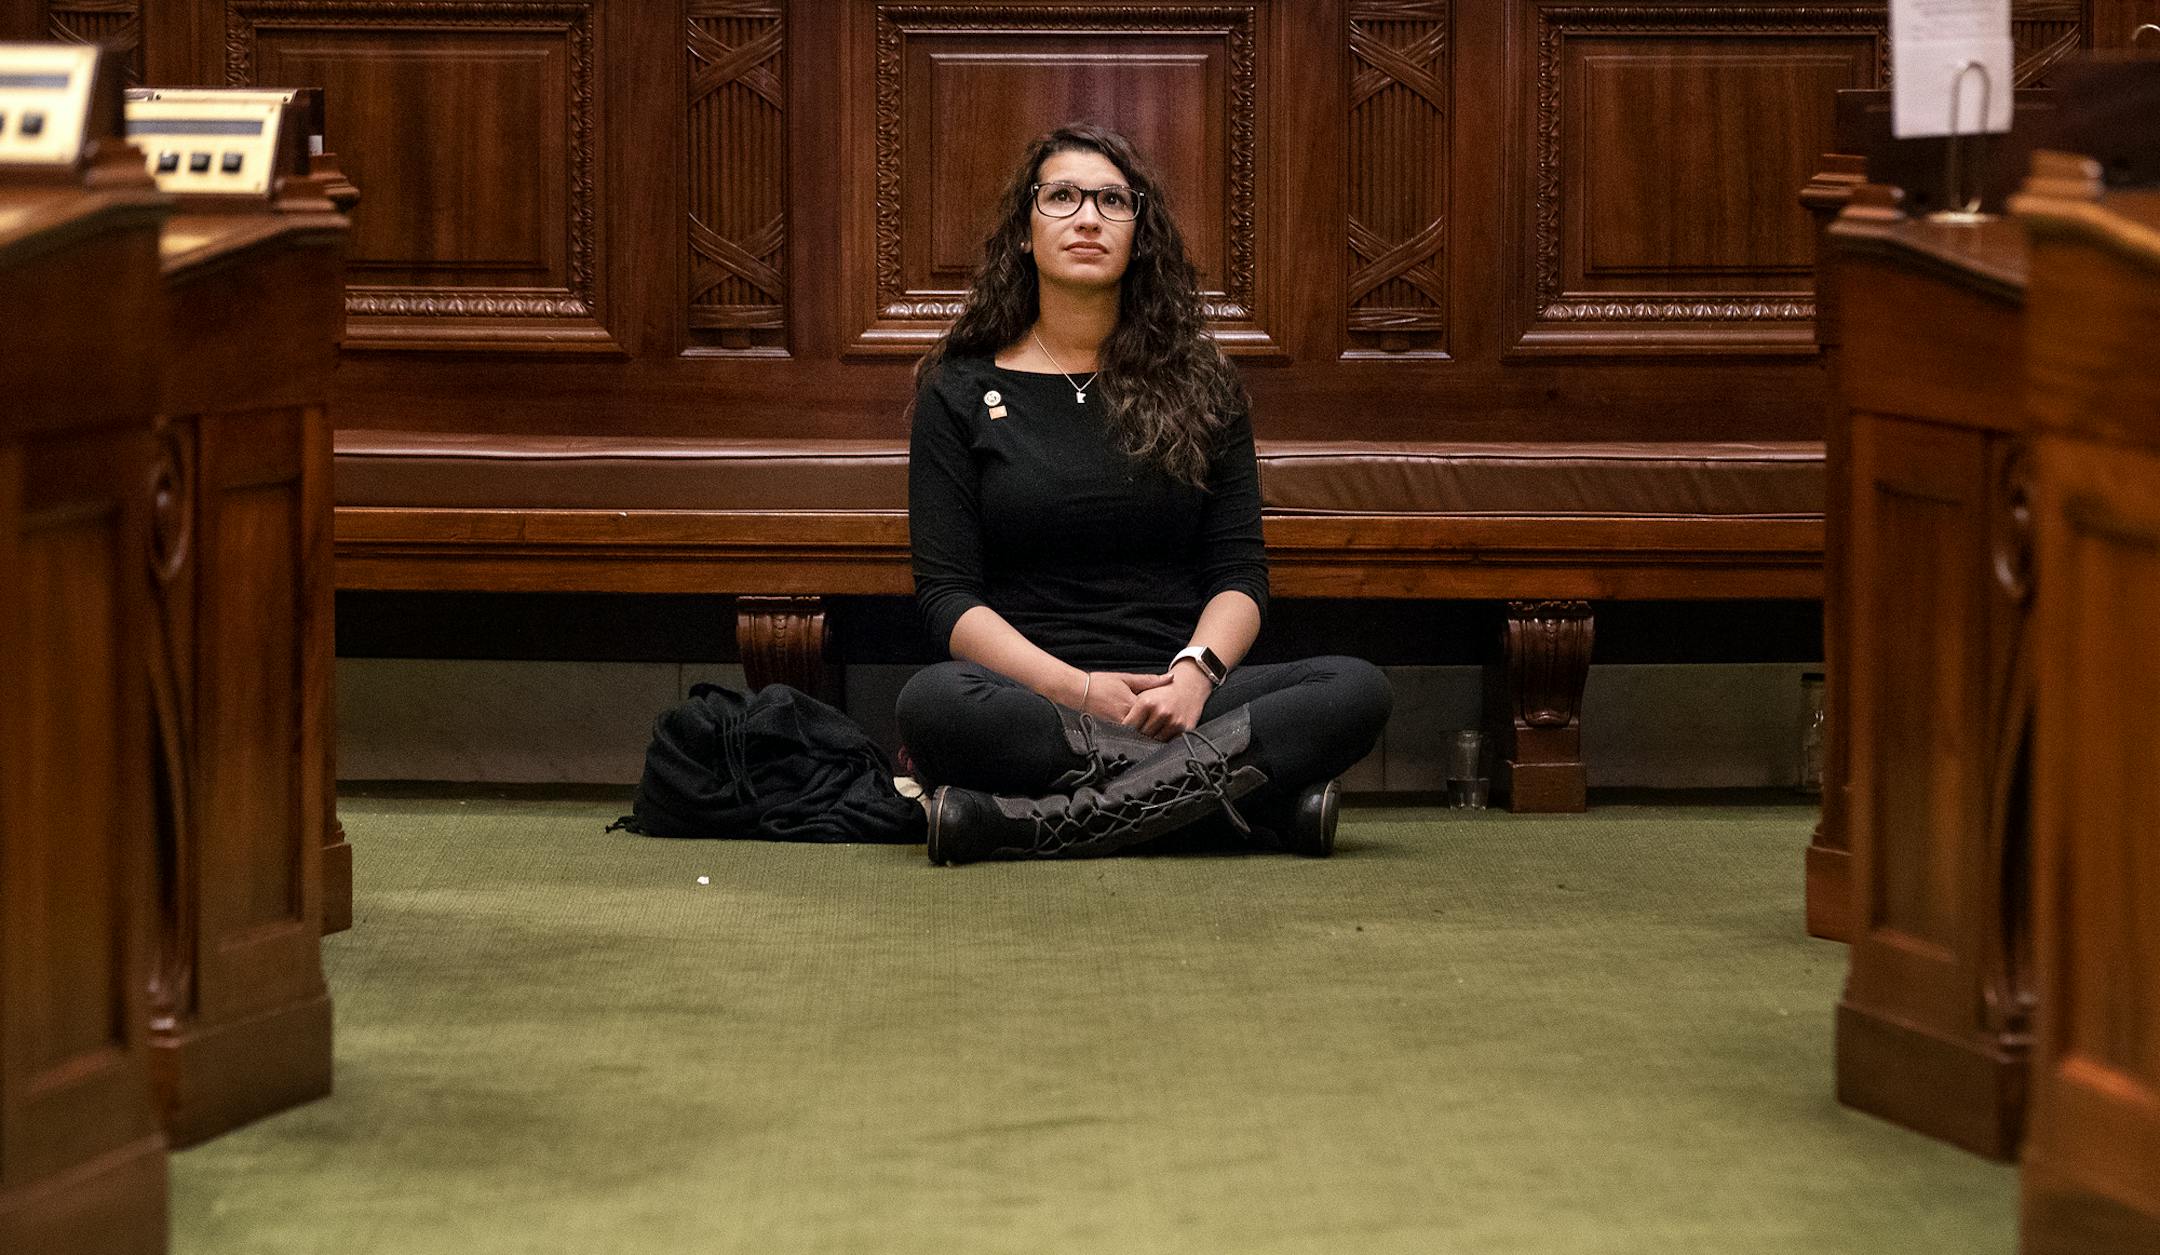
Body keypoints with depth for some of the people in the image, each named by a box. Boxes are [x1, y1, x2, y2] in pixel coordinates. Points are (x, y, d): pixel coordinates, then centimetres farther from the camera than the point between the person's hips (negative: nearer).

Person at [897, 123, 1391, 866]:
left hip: (1176, 696, 3)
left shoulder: (1196, 383, 16)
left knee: (1357, 690, -27)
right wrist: (1074, 689, -15)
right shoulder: (961, 391, 10)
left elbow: (1239, 571, 9)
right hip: (1032, 698, -2)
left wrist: (1196, 670, -14)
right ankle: (1238, 786, -35)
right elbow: (947, 594, 2)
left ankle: (1034, 826, -34)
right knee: (933, 702, -37)